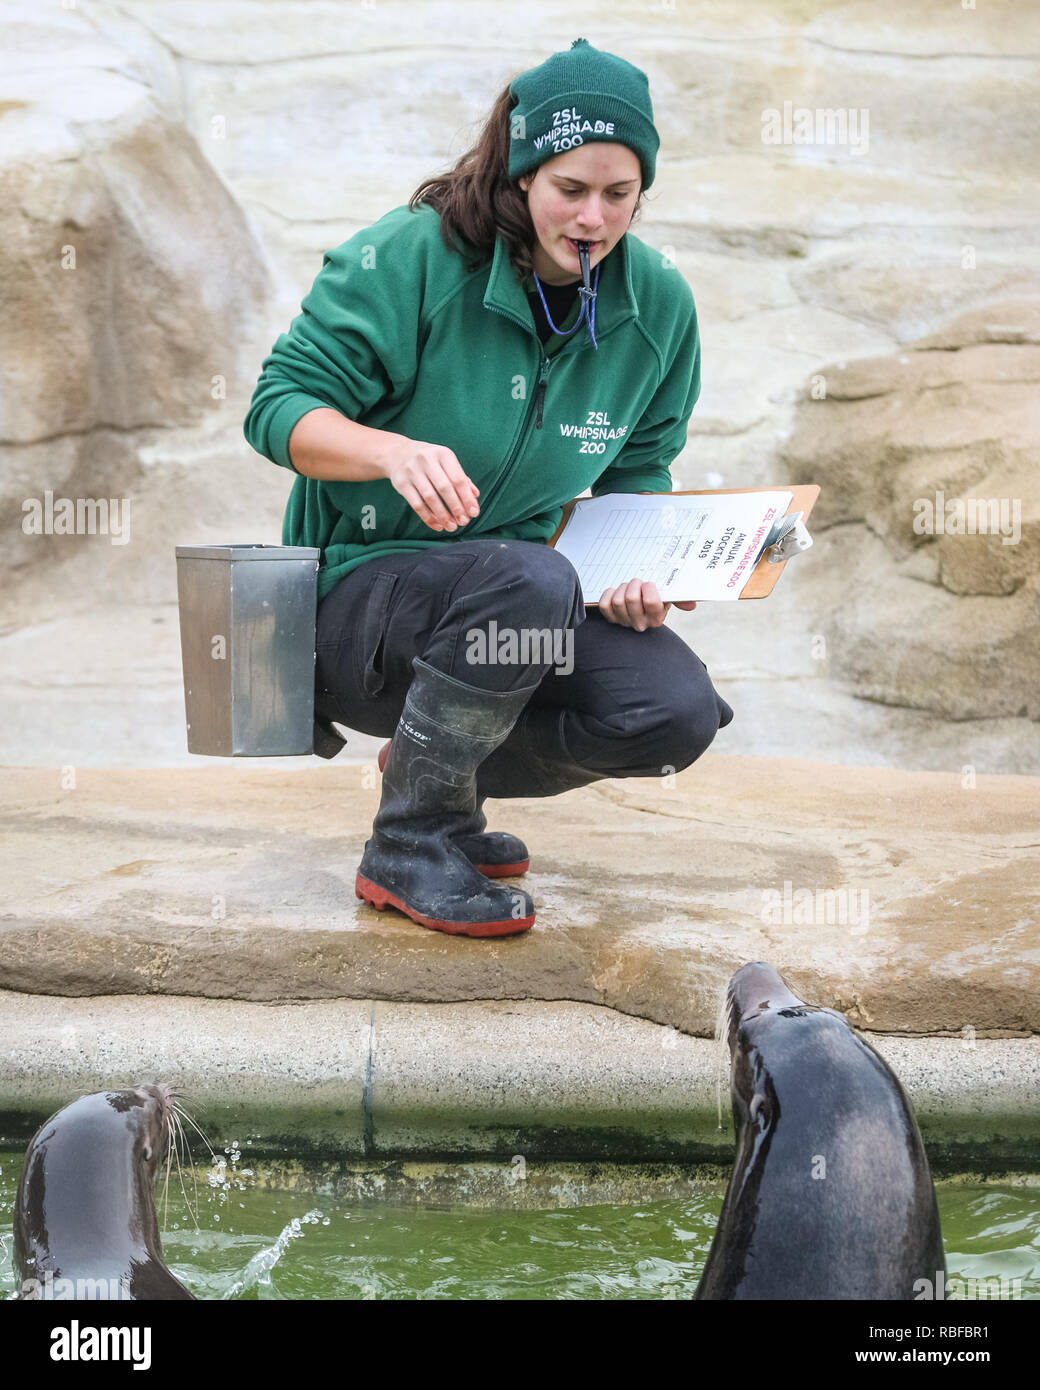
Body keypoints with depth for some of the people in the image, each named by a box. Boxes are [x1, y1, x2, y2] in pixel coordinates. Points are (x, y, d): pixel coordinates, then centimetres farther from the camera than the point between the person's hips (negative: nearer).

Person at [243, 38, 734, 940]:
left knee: (678, 712, -20)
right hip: (357, 589, -5)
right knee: (529, 579, -38)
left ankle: (439, 778, 9)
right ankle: (408, 848, -17)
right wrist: (397, 451, -35)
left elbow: (637, 477, 12)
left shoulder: (656, 304, 0)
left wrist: (639, 570, -10)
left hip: (518, 592, 5)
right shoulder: (410, 258, -15)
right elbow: (279, 406, -15)